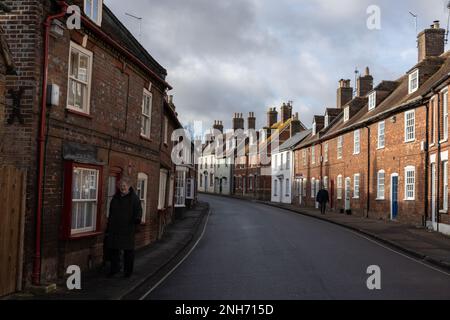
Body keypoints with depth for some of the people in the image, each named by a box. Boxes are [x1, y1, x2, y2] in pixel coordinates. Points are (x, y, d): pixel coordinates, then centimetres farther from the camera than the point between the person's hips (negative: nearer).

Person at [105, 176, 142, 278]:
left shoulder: (134, 198, -4)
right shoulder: (115, 198, 12)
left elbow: (138, 211, -8)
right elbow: (111, 214, 17)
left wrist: (137, 218, -27)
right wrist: (108, 229, 16)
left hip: (128, 230, -5)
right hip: (114, 229, 5)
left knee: (128, 250, 4)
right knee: (112, 249, 8)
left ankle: (128, 271, 17)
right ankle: (115, 268, 24)